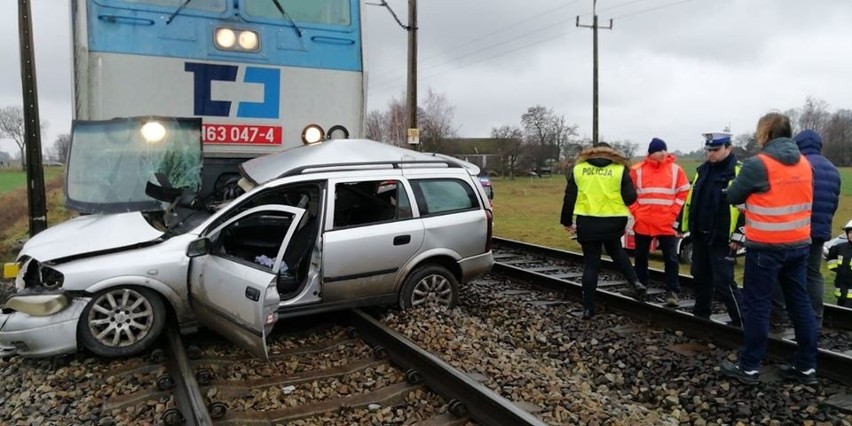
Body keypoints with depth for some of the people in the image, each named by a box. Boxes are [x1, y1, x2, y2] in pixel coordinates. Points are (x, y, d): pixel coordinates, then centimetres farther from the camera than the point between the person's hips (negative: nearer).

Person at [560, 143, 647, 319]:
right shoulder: (619, 169, 1)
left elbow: (569, 198, 5)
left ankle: (588, 307, 10)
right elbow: (630, 197, -3)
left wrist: (567, 221, 16)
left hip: (587, 222, 0)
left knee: (591, 264, 8)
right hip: (613, 221, 0)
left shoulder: (579, 169, 5)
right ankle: (636, 282, 11)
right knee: (616, 251, 28)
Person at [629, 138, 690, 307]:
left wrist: (672, 213, -5)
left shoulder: (675, 170, 0)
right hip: (643, 223, 1)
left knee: (671, 259, -1)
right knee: (640, 257, 13)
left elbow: (683, 193, 3)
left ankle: (672, 292, 6)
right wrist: (636, 213, -3)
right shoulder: (637, 170, -1)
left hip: (666, 224, -1)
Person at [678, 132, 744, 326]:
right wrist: (682, 224, 17)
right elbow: (691, 199, 18)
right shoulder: (703, 170, 11)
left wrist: (739, 236, -19)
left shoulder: (739, 173, -12)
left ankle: (741, 322, 5)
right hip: (700, 235, 8)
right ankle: (700, 315, 30)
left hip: (722, 238, -8)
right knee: (701, 277, 16)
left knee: (723, 282, -6)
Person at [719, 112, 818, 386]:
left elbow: (733, 197, -4)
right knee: (800, 303, 12)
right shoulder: (804, 163, 8)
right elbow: (796, 198, 17)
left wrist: (753, 196, 16)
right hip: (799, 244, 7)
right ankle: (806, 367, 20)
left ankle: (749, 367, 8)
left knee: (756, 305, 1)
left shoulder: (757, 164, -14)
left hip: (766, 246, -7)